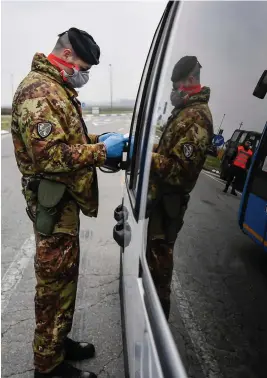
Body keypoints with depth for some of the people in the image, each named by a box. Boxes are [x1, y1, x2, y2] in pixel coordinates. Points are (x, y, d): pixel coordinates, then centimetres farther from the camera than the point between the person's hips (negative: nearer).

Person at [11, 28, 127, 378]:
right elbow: (51, 155, -25)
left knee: (65, 276, 19)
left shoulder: (58, 89, 18)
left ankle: (59, 342, 38)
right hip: (54, 204, -10)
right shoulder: (38, 91, -16)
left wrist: (97, 138, 9)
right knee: (55, 281, 2)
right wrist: (101, 150, -19)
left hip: (65, 200, 10)